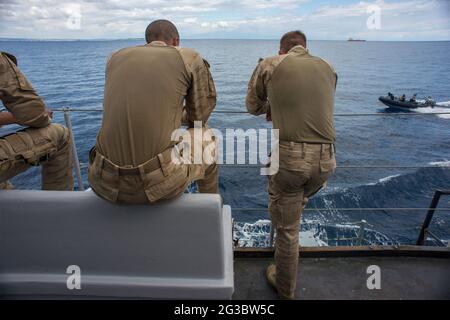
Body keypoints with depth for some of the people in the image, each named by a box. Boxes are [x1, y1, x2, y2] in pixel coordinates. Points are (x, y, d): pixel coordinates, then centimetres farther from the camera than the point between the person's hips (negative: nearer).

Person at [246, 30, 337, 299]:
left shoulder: (270, 65, 4)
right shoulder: (328, 68, 13)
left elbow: (253, 106, 15)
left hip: (289, 157, -4)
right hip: (326, 159, 5)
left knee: (287, 229, 12)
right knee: (297, 205, 32)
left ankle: (285, 290, 33)